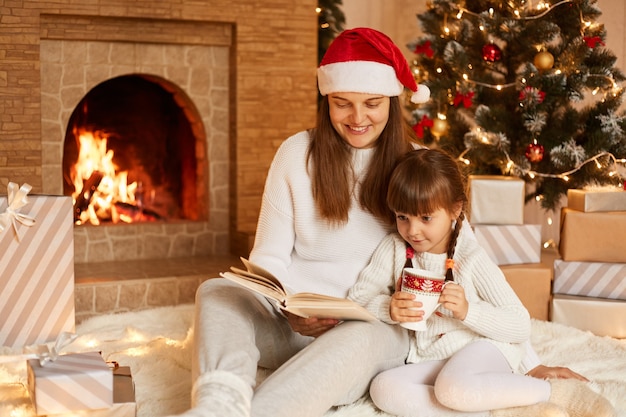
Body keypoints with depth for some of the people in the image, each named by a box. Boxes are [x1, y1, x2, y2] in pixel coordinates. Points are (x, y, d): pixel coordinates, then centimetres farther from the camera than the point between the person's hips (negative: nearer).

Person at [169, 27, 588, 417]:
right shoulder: (298, 153, 3)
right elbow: (270, 255, 4)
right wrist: (292, 311, -18)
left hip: (378, 328, -1)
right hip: (295, 324, 2)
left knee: (357, 341, -36)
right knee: (218, 292, -26)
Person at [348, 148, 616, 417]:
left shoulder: (472, 260, -11)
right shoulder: (394, 249, 0)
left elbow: (521, 327, -12)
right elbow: (356, 297, 0)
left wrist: (468, 311, -27)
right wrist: (387, 309, -21)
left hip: (486, 348, -5)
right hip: (431, 362, 5)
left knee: (452, 387, -38)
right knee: (383, 388, -25)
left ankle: (559, 393, -18)